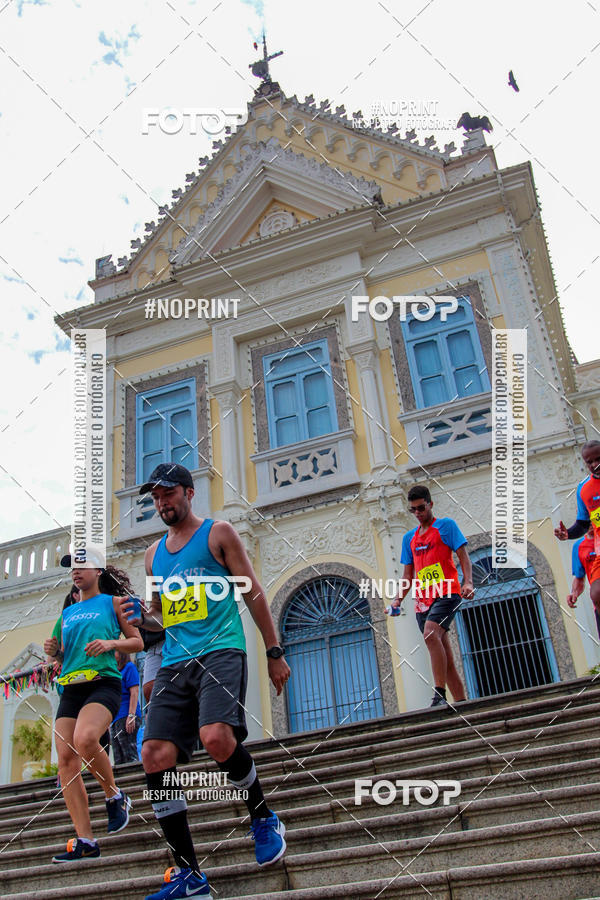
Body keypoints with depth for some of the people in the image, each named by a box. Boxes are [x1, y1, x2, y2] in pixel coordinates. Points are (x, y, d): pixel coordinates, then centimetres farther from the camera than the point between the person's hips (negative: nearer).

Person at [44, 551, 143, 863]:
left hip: (103, 682, -6)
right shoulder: (68, 612, 23)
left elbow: (138, 641, 6)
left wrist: (110, 643, -11)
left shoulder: (112, 602, 9)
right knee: (66, 760, -7)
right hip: (71, 688, 6)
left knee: (84, 739, -31)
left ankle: (114, 797, -5)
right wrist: (54, 651, 5)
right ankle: (84, 841, -4)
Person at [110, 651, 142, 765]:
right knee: (118, 760, 5)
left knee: (129, 756, -14)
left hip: (125, 716, -9)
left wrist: (131, 716, -20)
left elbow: (134, 692, -10)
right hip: (116, 719, 9)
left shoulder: (129, 667, 0)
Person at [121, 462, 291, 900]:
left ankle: (264, 819, 1)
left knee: (216, 737, -29)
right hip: (174, 663, 6)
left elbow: (253, 592, 4)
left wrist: (274, 652, -1)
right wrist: (141, 617, 4)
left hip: (221, 651, -6)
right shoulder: (155, 553, 21)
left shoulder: (218, 533, 6)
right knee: (155, 756, -9)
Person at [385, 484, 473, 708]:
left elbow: (463, 556, 0)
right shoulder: (409, 538, 21)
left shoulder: (446, 525, 6)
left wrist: (468, 582, -17)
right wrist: (398, 600, 7)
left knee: (430, 634, -29)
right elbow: (408, 575, 21)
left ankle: (440, 695, -30)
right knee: (445, 659, 4)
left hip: (446, 593, -6)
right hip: (423, 600, 6)